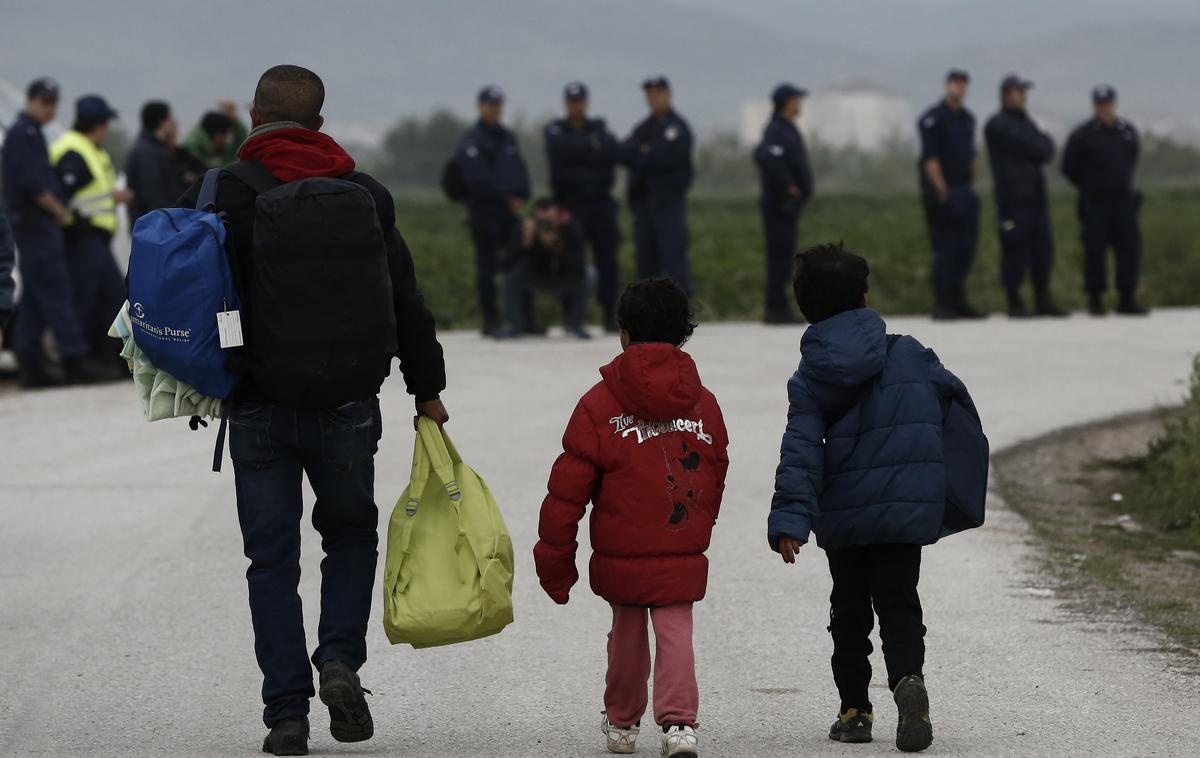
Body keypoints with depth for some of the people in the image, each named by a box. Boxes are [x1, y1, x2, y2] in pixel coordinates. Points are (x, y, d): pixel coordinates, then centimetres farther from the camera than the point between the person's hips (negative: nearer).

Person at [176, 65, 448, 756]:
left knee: (273, 561, 6)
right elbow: (406, 302, 7)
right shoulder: (366, 194, 4)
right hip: (347, 407, 2)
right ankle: (341, 661, 2)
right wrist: (428, 390, 16)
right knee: (351, 534, 22)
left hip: (258, 408, -2)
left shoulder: (225, 192, -5)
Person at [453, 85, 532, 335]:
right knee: (487, 266, -4)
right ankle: (491, 321, -1)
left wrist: (521, 196, -2)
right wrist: (506, 198, -14)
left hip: (510, 210, 7)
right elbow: (478, 178, -15)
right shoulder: (471, 140, -6)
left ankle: (526, 319, 11)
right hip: (484, 211, -7)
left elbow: (520, 169, 16)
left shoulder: (508, 137, 18)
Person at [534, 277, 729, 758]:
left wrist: (554, 559, 2)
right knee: (676, 634, 1)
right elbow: (715, 479, 13)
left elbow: (568, 488, -5)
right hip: (683, 557, 1)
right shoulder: (704, 404, 4)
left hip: (621, 554, -1)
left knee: (627, 632, 15)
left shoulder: (600, 404, -6)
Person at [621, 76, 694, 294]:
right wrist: (644, 154, -13)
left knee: (673, 254, -12)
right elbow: (623, 153, 4)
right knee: (646, 258, 8)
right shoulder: (643, 128, 18)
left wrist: (637, 157, -4)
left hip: (669, 201, -7)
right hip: (643, 200, 7)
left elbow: (666, 159, -14)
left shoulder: (678, 127, -3)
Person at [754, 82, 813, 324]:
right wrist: (787, 184, -24)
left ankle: (776, 308, 14)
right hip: (781, 204, -10)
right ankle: (777, 308, -9)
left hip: (786, 204, 10)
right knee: (781, 255, -9)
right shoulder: (777, 131, -15)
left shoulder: (785, 130, 17)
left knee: (781, 256, 11)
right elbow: (764, 157, -33)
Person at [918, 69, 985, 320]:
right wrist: (942, 192, -18)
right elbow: (930, 159, -14)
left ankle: (957, 302, 13)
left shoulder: (967, 118, 15)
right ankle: (941, 303, -3)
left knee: (966, 248, 6)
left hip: (964, 191, 8)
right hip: (942, 192, -8)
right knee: (944, 250, -7)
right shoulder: (933, 118, -9)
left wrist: (971, 184, 16)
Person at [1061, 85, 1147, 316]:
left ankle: (1127, 299, 5)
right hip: (1094, 203, -4)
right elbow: (1069, 168, 3)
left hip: (1124, 200, 4)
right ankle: (1095, 299, 3)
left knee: (1130, 247, -1)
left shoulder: (1128, 132, 10)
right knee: (1094, 250, -4)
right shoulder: (1083, 135, -4)